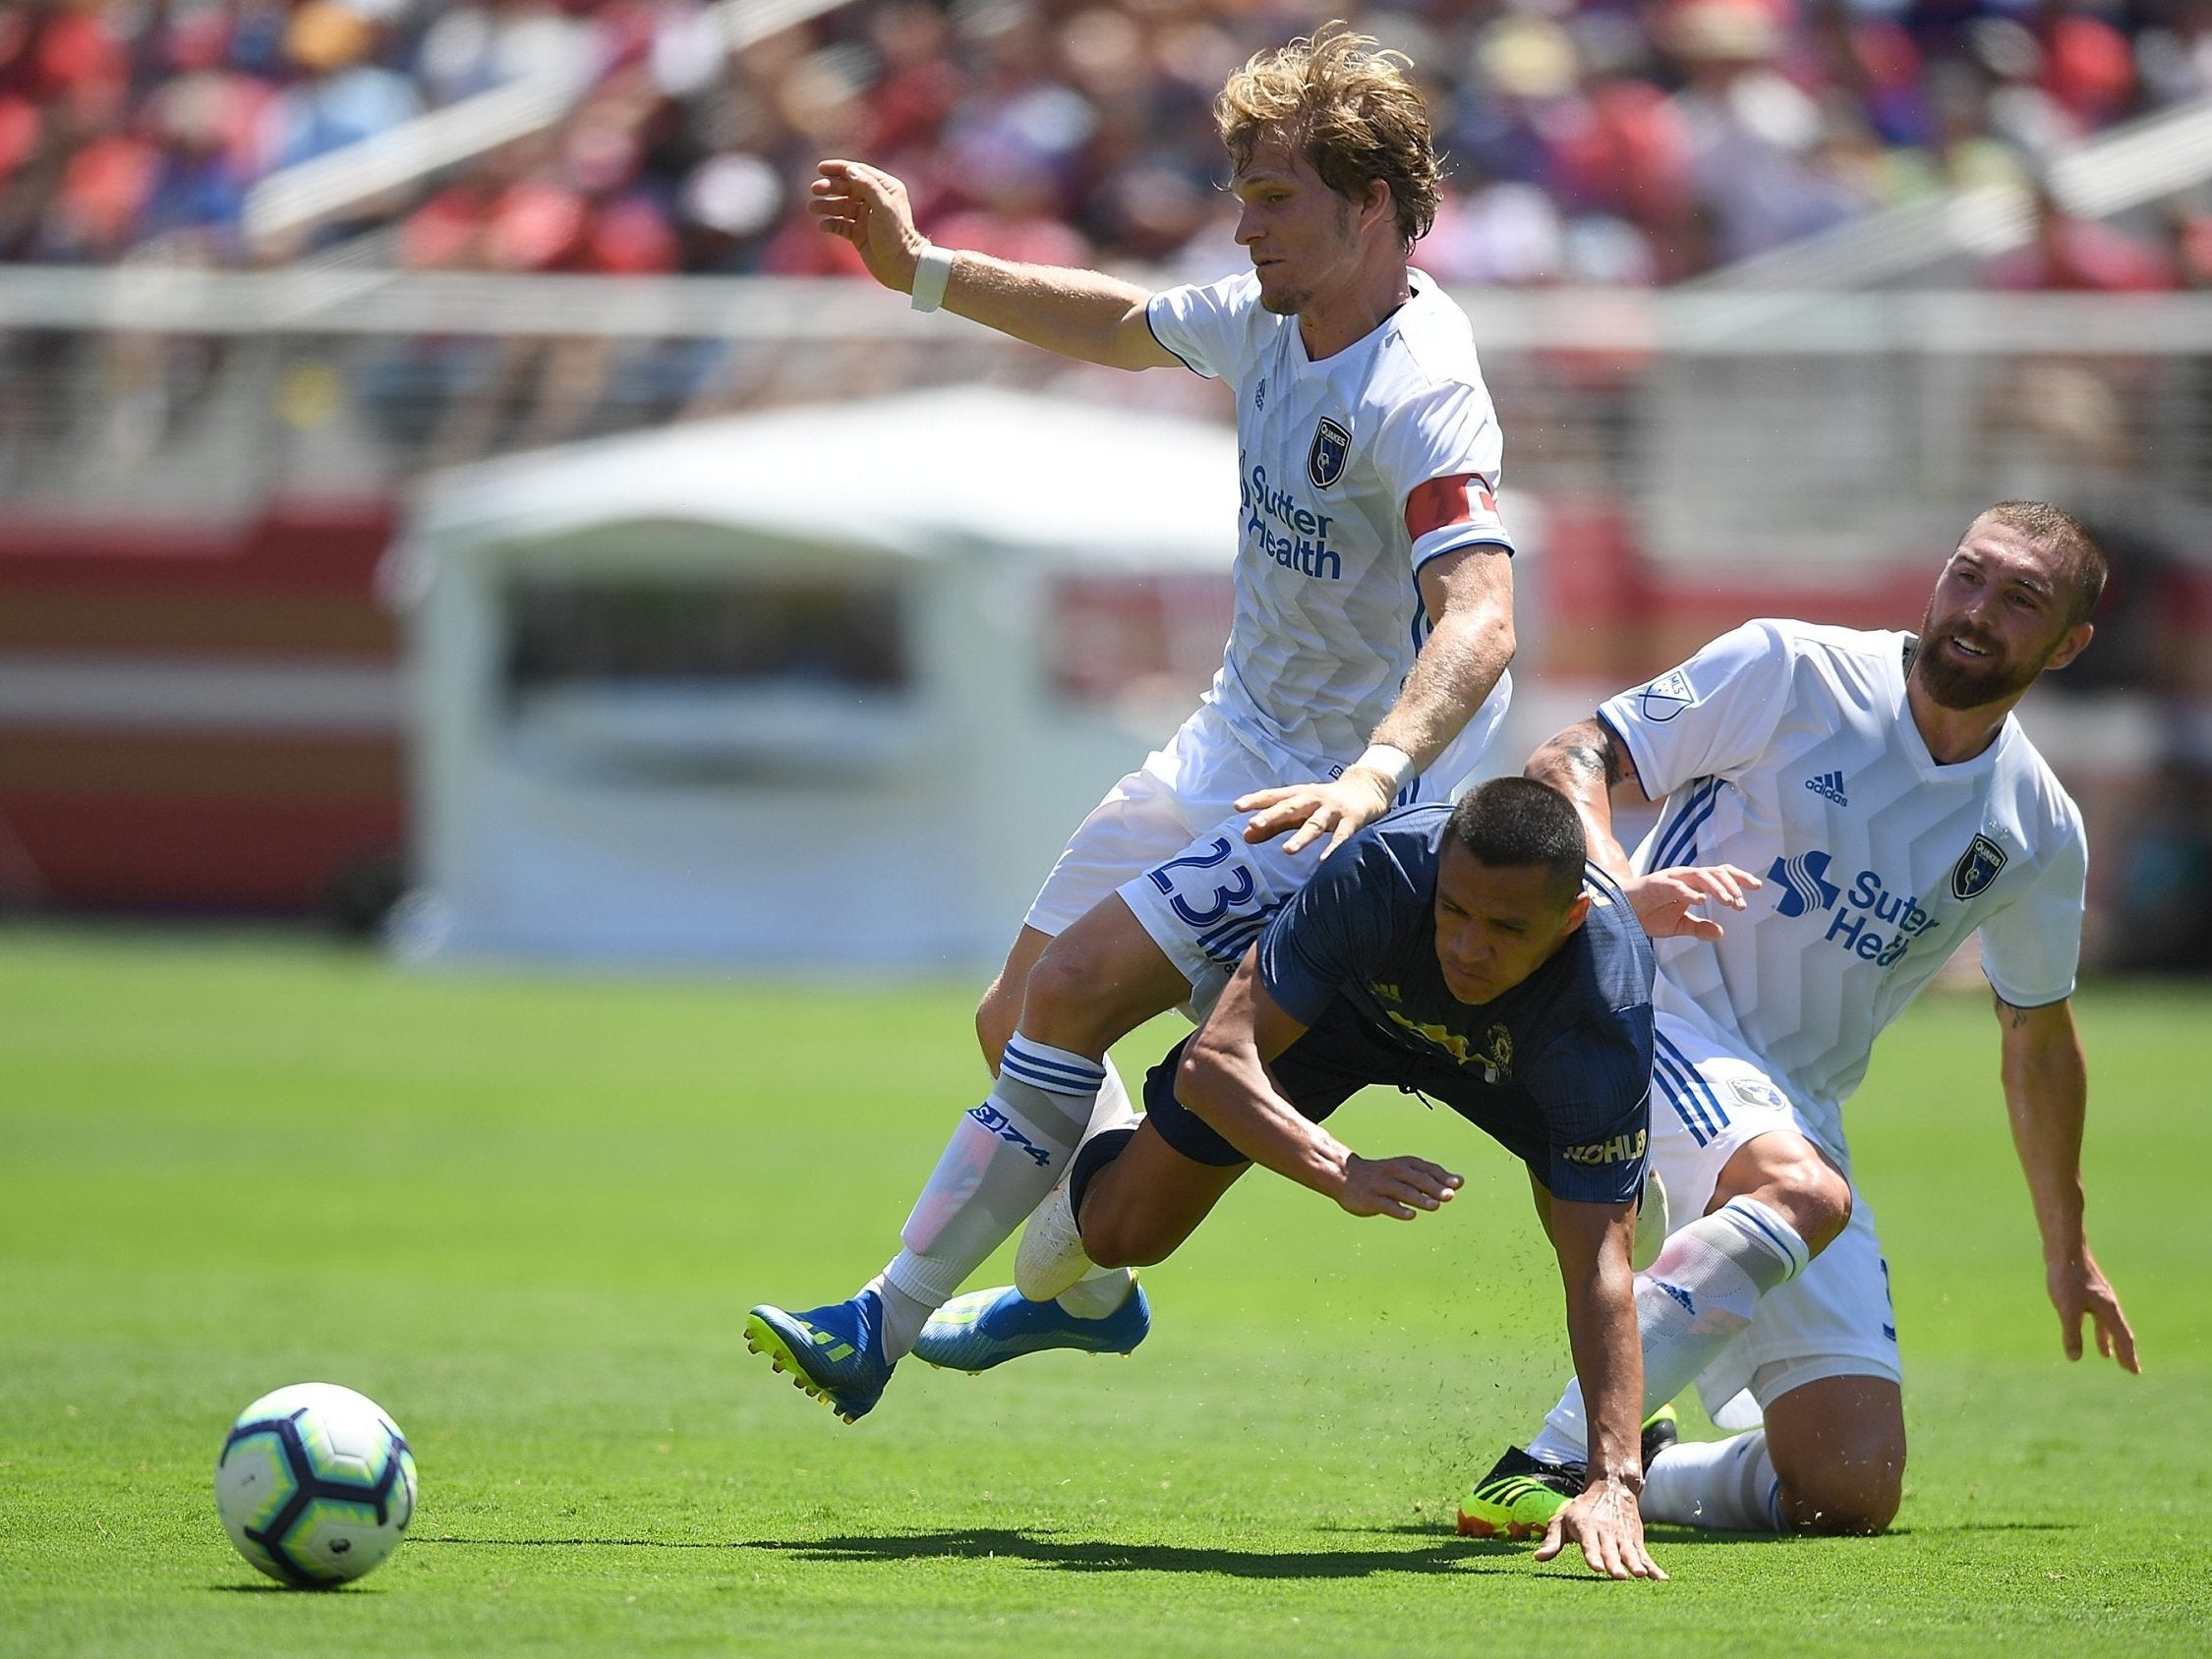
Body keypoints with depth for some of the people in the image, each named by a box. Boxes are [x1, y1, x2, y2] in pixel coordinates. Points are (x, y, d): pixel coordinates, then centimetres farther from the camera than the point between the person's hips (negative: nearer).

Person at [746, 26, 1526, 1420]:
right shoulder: (1272, 316, 0)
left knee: (1072, 994, -20)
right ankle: (1091, 1295, 37)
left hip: (1343, 806, -9)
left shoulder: (1421, 395, -27)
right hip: (1230, 754, 9)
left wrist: (1377, 772, -56)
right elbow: (1119, 326, 23)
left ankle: (889, 1322, -11)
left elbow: (1481, 618, -40)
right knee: (1018, 1023, 13)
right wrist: (925, 270, 21)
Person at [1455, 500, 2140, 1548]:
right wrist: (1613, 880, -30)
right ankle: (1546, 1467, -38)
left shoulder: (2038, 833, 7)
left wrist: (2066, 1246, 30)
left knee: (1852, 1492, -9)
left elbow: (2037, 1037, 23)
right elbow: (1568, 763, -8)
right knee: (1803, 1189, -40)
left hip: (1797, 1107, 5)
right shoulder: (1792, 673, -6)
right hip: (1651, 1017, -5)